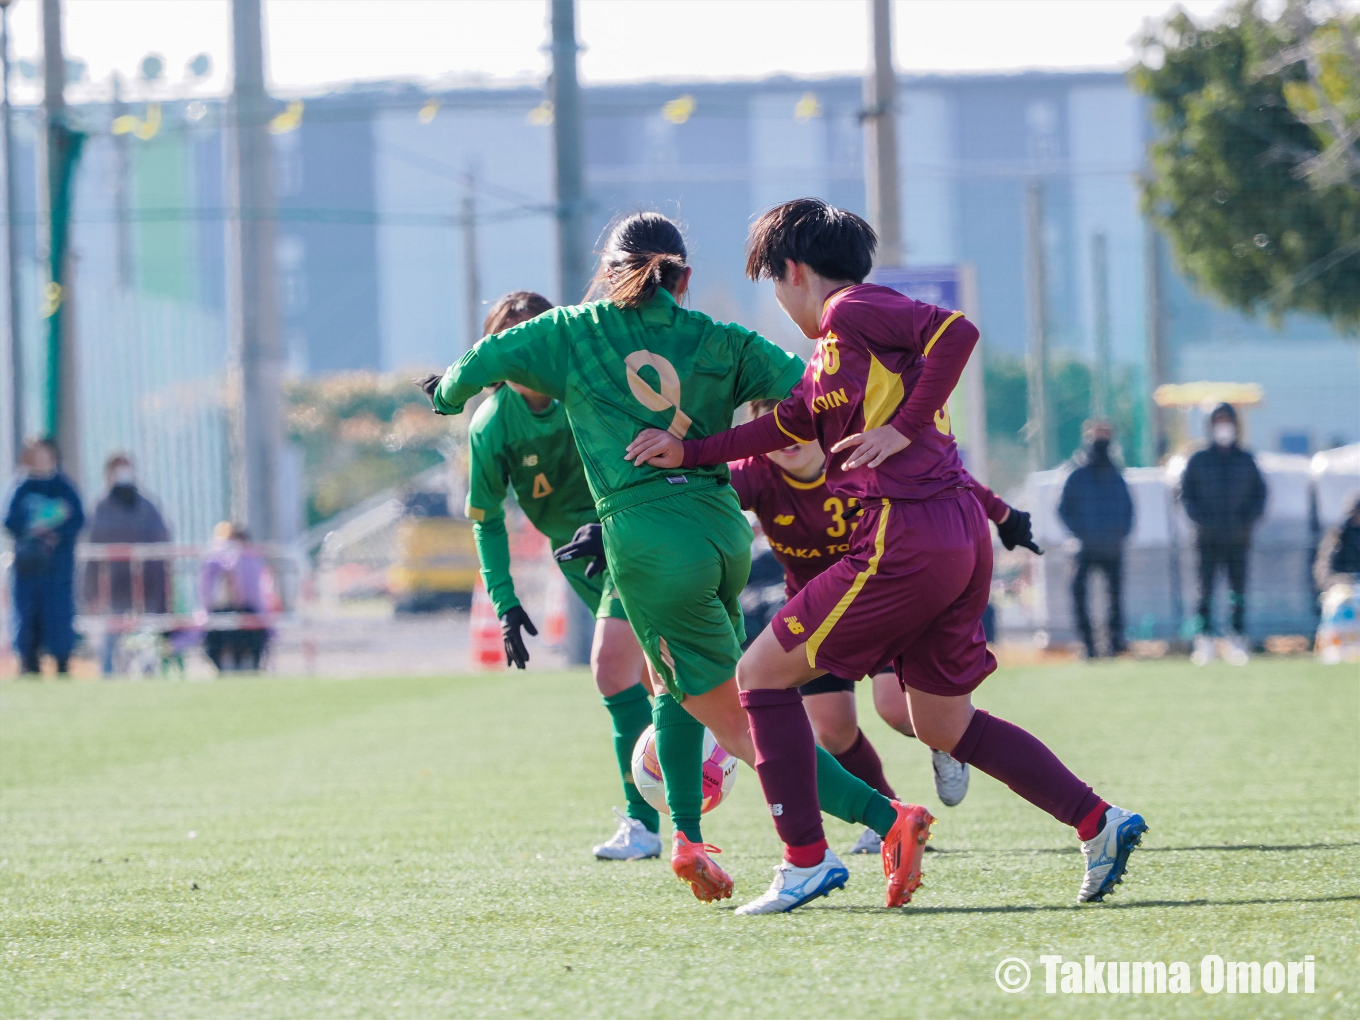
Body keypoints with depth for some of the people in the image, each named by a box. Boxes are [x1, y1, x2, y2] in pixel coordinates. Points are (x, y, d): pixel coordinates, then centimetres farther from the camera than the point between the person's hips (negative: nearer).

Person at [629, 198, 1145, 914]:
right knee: (943, 725, 19)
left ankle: (805, 859, -2)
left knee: (762, 674, 0)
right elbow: (790, 422, 18)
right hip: (961, 537, 10)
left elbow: (958, 331, -16)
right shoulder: (834, 346, 25)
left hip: (905, 538, -10)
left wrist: (905, 425, -15)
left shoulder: (854, 311, -4)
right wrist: (688, 452, 17)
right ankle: (1098, 822, 12)